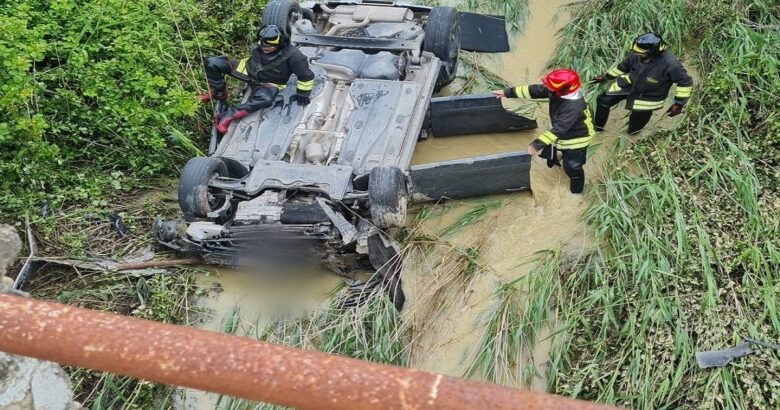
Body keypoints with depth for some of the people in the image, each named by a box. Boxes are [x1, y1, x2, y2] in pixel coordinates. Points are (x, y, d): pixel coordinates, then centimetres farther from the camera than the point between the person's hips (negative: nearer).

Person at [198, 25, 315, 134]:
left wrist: (303, 94, -12)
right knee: (211, 62, -7)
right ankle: (219, 92, 13)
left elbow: (306, 75, -20)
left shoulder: (291, 55, -30)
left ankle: (229, 115, -43)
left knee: (265, 99, -43)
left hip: (267, 83, -4)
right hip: (248, 69, 5)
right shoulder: (260, 45, -15)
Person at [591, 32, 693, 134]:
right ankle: (597, 126, 26)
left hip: (648, 97, -4)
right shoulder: (636, 55, -22)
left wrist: (679, 104, -21)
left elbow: (685, 82, -22)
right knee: (603, 101, 2)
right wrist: (605, 77, 10)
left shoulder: (671, 64, -36)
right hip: (628, 85, 4)